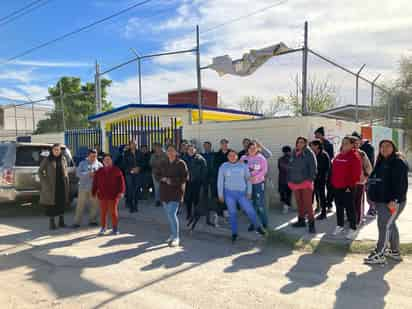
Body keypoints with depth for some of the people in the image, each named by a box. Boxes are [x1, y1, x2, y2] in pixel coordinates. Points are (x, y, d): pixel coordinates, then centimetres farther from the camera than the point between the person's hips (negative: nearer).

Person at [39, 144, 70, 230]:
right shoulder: (47, 160, -2)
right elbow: (40, 171, 1)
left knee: (62, 203, 10)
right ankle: (51, 222, 12)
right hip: (51, 186, -3)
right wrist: (45, 182, -8)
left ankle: (61, 221, 22)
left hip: (62, 185, 3)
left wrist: (67, 183, 7)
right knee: (51, 203, 1)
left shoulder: (63, 159, 7)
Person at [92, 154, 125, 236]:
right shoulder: (99, 172, 10)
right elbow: (95, 183, 12)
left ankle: (115, 228, 14)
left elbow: (121, 182, -4)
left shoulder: (117, 170, 0)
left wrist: (121, 192, -13)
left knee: (113, 211, 1)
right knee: (103, 212, 6)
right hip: (102, 195, 3)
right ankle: (103, 228, 19)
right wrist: (94, 193, 8)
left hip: (113, 195, -3)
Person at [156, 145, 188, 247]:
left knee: (172, 214, -16)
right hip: (164, 192, 6)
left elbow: (185, 178, -9)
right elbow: (157, 174, 17)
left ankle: (176, 238, -7)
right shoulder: (164, 164, 12)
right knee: (169, 214, 12)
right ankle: (173, 235, 27)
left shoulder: (181, 164, -5)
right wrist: (163, 179, -5)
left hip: (176, 192, -6)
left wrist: (172, 180, -18)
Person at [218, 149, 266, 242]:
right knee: (232, 213, 5)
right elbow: (220, 181, 1)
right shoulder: (223, 167, -1)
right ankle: (234, 233, 19)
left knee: (250, 211, -2)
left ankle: (258, 227, 23)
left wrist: (249, 192, 0)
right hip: (229, 193, 0)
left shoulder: (243, 165, 2)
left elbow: (248, 179, 5)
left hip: (242, 193, 0)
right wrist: (220, 194, -1)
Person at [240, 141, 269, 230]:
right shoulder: (244, 158, 4)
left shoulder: (261, 158, -4)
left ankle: (264, 224, 12)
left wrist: (256, 177, -22)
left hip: (259, 183, -3)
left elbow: (264, 170, -9)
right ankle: (253, 224, 21)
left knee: (260, 204, -4)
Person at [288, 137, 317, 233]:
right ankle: (301, 220, 25)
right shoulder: (293, 154, 10)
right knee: (299, 203, 13)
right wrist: (289, 180, 12)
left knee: (308, 203, -8)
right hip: (295, 182, 5)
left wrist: (311, 179, -14)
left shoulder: (309, 153, -5)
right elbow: (290, 167, 15)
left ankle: (311, 223, -3)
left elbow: (313, 167, -7)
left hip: (305, 182, -5)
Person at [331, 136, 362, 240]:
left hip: (348, 188, -7)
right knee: (339, 207, 15)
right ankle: (340, 226, 29)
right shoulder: (339, 155, 12)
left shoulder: (355, 156, -10)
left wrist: (350, 186, -15)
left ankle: (353, 229, 11)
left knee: (350, 208, 0)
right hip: (337, 187, 7)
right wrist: (333, 182, 12)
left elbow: (356, 173, -14)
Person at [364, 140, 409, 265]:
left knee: (384, 226, -9)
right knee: (390, 225, 16)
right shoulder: (382, 162, 16)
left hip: (392, 202, -10)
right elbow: (375, 179, 23)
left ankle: (379, 255, -4)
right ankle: (395, 252, 27)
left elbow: (401, 183, -20)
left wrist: (395, 199, -26)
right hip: (381, 200, 10)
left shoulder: (398, 162, -12)